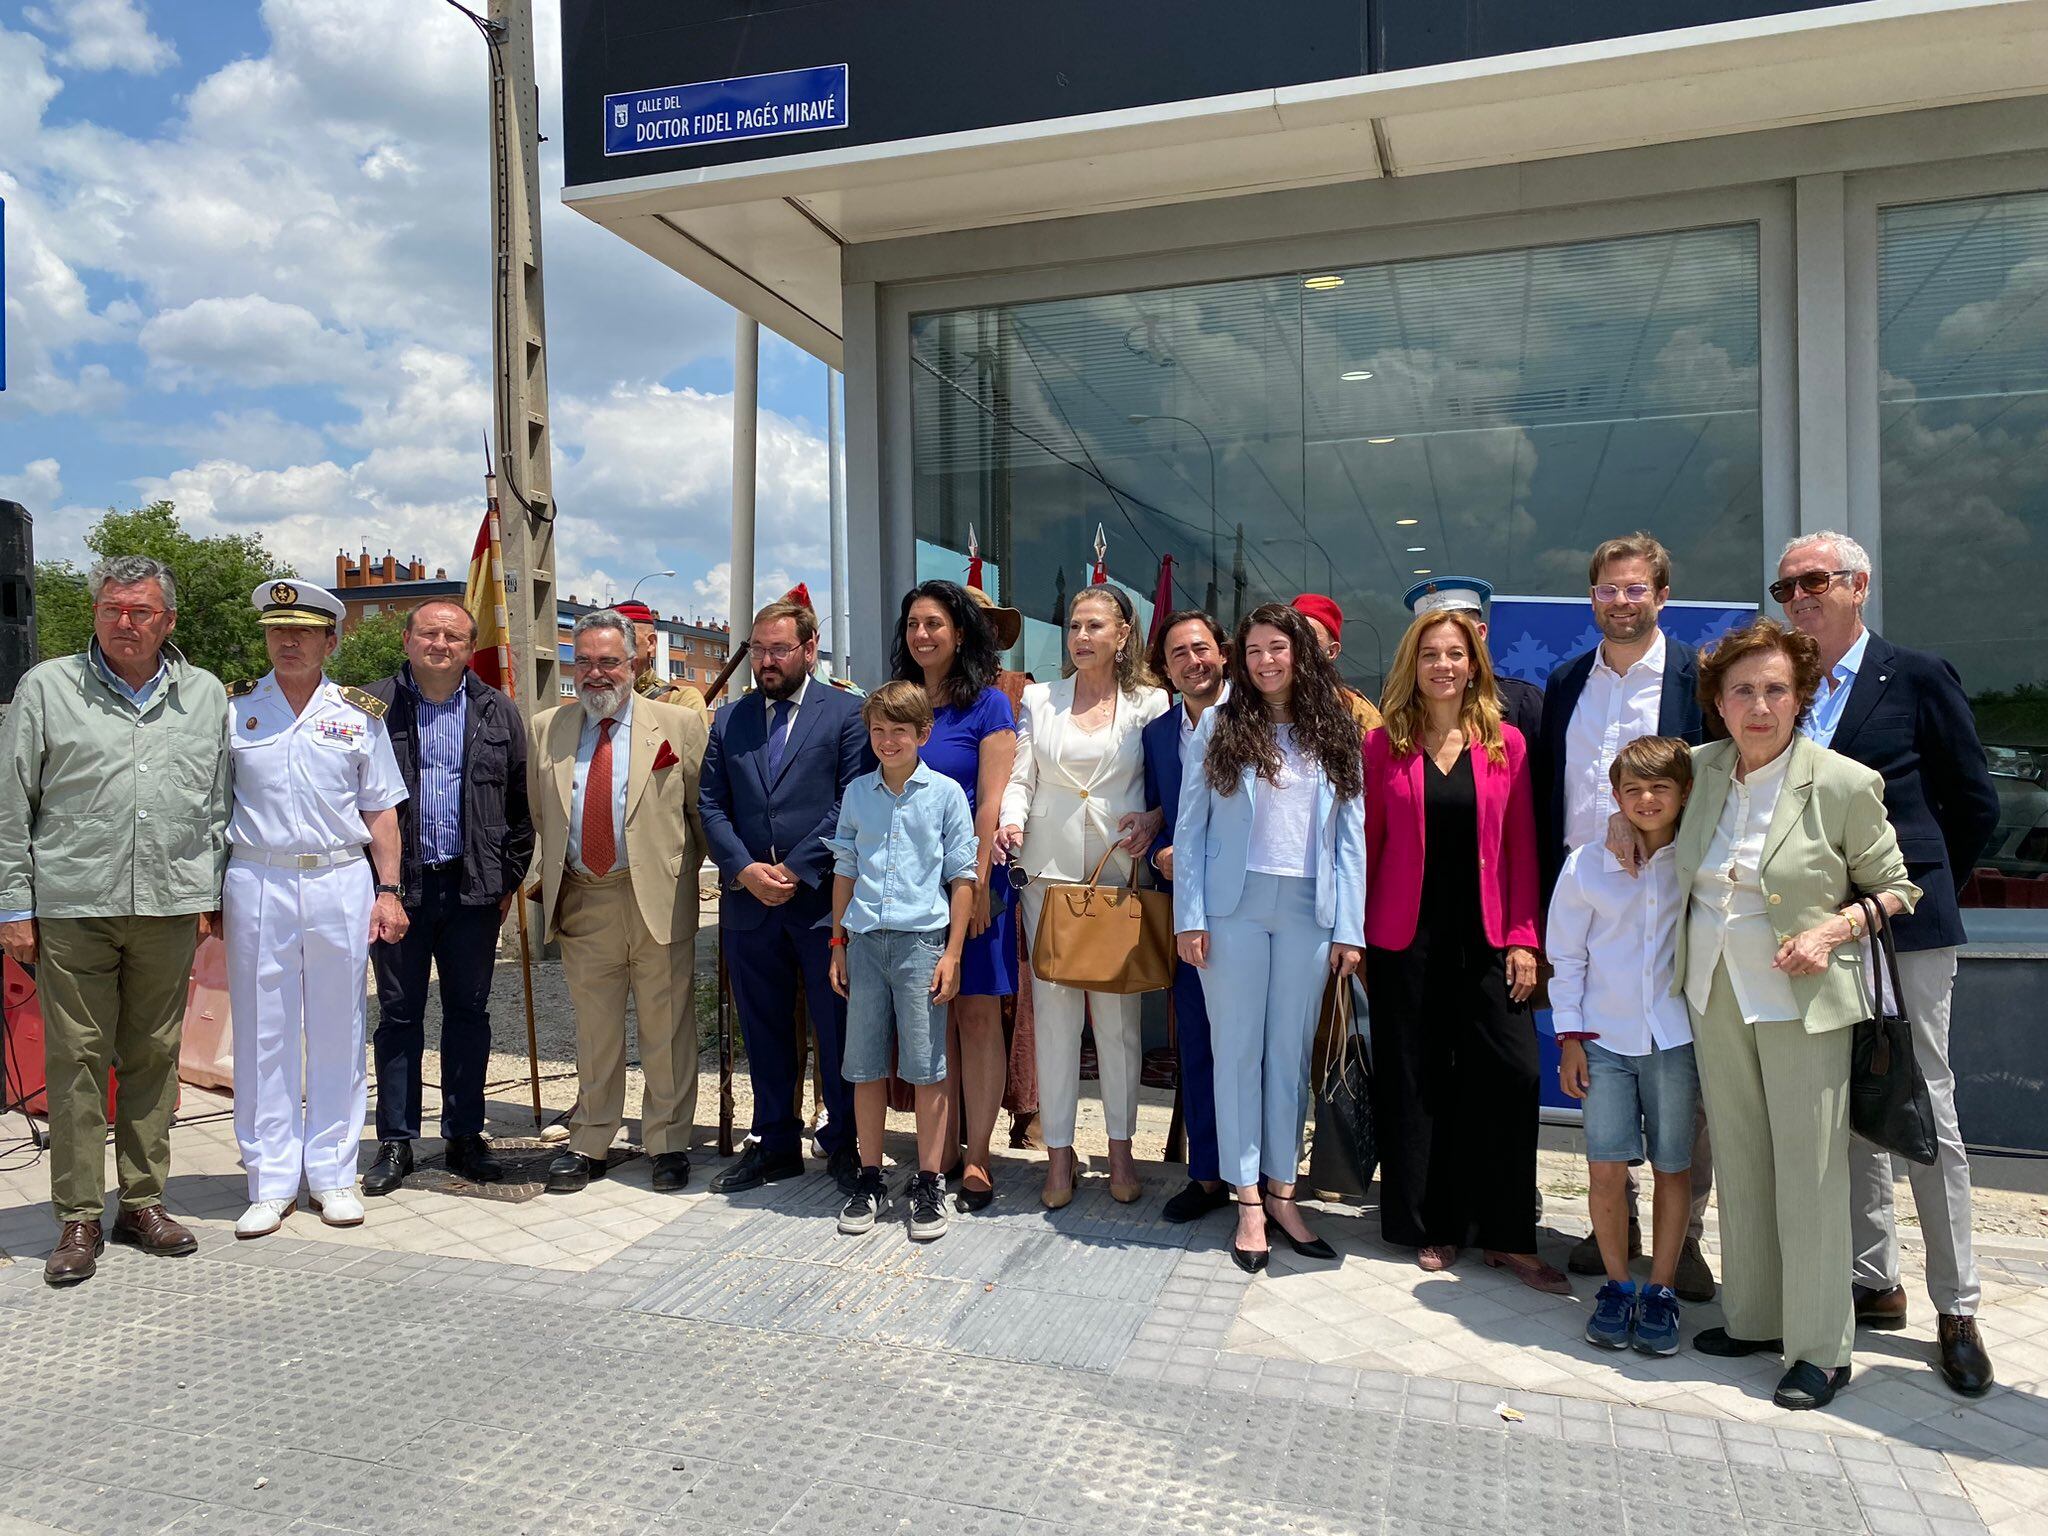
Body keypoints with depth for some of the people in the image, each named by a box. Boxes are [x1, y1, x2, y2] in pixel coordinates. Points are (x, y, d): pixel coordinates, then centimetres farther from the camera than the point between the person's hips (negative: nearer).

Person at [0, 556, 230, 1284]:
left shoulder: (205, 695, 11)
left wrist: (208, 896, 10)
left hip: (169, 908, 2)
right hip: (71, 907, -2)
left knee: (154, 1058, 9)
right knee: (76, 1059, 1)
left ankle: (143, 1202, 20)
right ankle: (79, 1219, 11)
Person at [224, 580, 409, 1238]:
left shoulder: (360, 713, 7)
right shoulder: (232, 709, 6)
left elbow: (381, 811, 8)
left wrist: (388, 891, 2)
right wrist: (206, 894, 1)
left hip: (341, 883, 0)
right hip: (257, 884, 0)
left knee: (337, 1033, 6)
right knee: (263, 1034, 4)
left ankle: (333, 1173, 18)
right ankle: (271, 1181, 15)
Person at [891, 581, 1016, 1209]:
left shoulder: (988, 705, -3)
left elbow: (992, 802, -9)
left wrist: (978, 880, -16)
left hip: (969, 879, -4)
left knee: (977, 1013, 1)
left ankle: (977, 1159, 7)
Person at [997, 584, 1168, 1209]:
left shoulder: (1150, 702, 6)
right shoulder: (1038, 699, 11)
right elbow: (1020, 777, 7)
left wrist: (1152, 821, -13)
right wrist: (1012, 822, -12)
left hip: (1120, 869, -1)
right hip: (1050, 867, 1)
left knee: (1118, 1007, 3)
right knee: (1053, 1004, 1)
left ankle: (1120, 1147, 17)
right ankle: (1058, 1151, 11)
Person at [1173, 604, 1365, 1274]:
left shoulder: (1336, 732, 7)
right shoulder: (1218, 726, 3)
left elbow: (1351, 836, 6)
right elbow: (1190, 827, 1)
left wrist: (1349, 929, 0)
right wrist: (1188, 916, -6)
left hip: (1308, 911, 1)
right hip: (1234, 906, -1)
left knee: (1291, 1053, 8)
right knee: (1239, 1049, 4)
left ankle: (1282, 1192, 21)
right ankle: (1248, 1201, 13)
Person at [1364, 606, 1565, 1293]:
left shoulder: (1506, 743, 5)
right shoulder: (1382, 746, 2)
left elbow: (1520, 847, 5)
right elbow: (1367, 844, 3)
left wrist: (1523, 938, 0)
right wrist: (1355, 935, -1)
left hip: (1484, 935, 1)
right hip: (1405, 937, -1)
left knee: (1512, 1074, -6)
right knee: (1414, 1081, 6)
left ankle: (1508, 1236, 7)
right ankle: (1430, 1227, 20)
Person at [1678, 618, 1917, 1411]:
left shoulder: (1844, 783, -11)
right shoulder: (1701, 770, 2)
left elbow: (1896, 885, -2)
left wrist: (1834, 929, -16)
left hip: (1802, 1002, -5)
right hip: (1715, 997, 5)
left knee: (1809, 1170, 1)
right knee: (1739, 1162, 14)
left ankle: (1820, 1348, 14)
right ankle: (1752, 1317, 29)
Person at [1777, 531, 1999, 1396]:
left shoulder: (1918, 679, -2)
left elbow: (1975, 804, 3)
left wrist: (1919, 892, 6)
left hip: (1904, 930, -4)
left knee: (1927, 1113, 2)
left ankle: (1957, 1309, 15)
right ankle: (1875, 1282, 26)